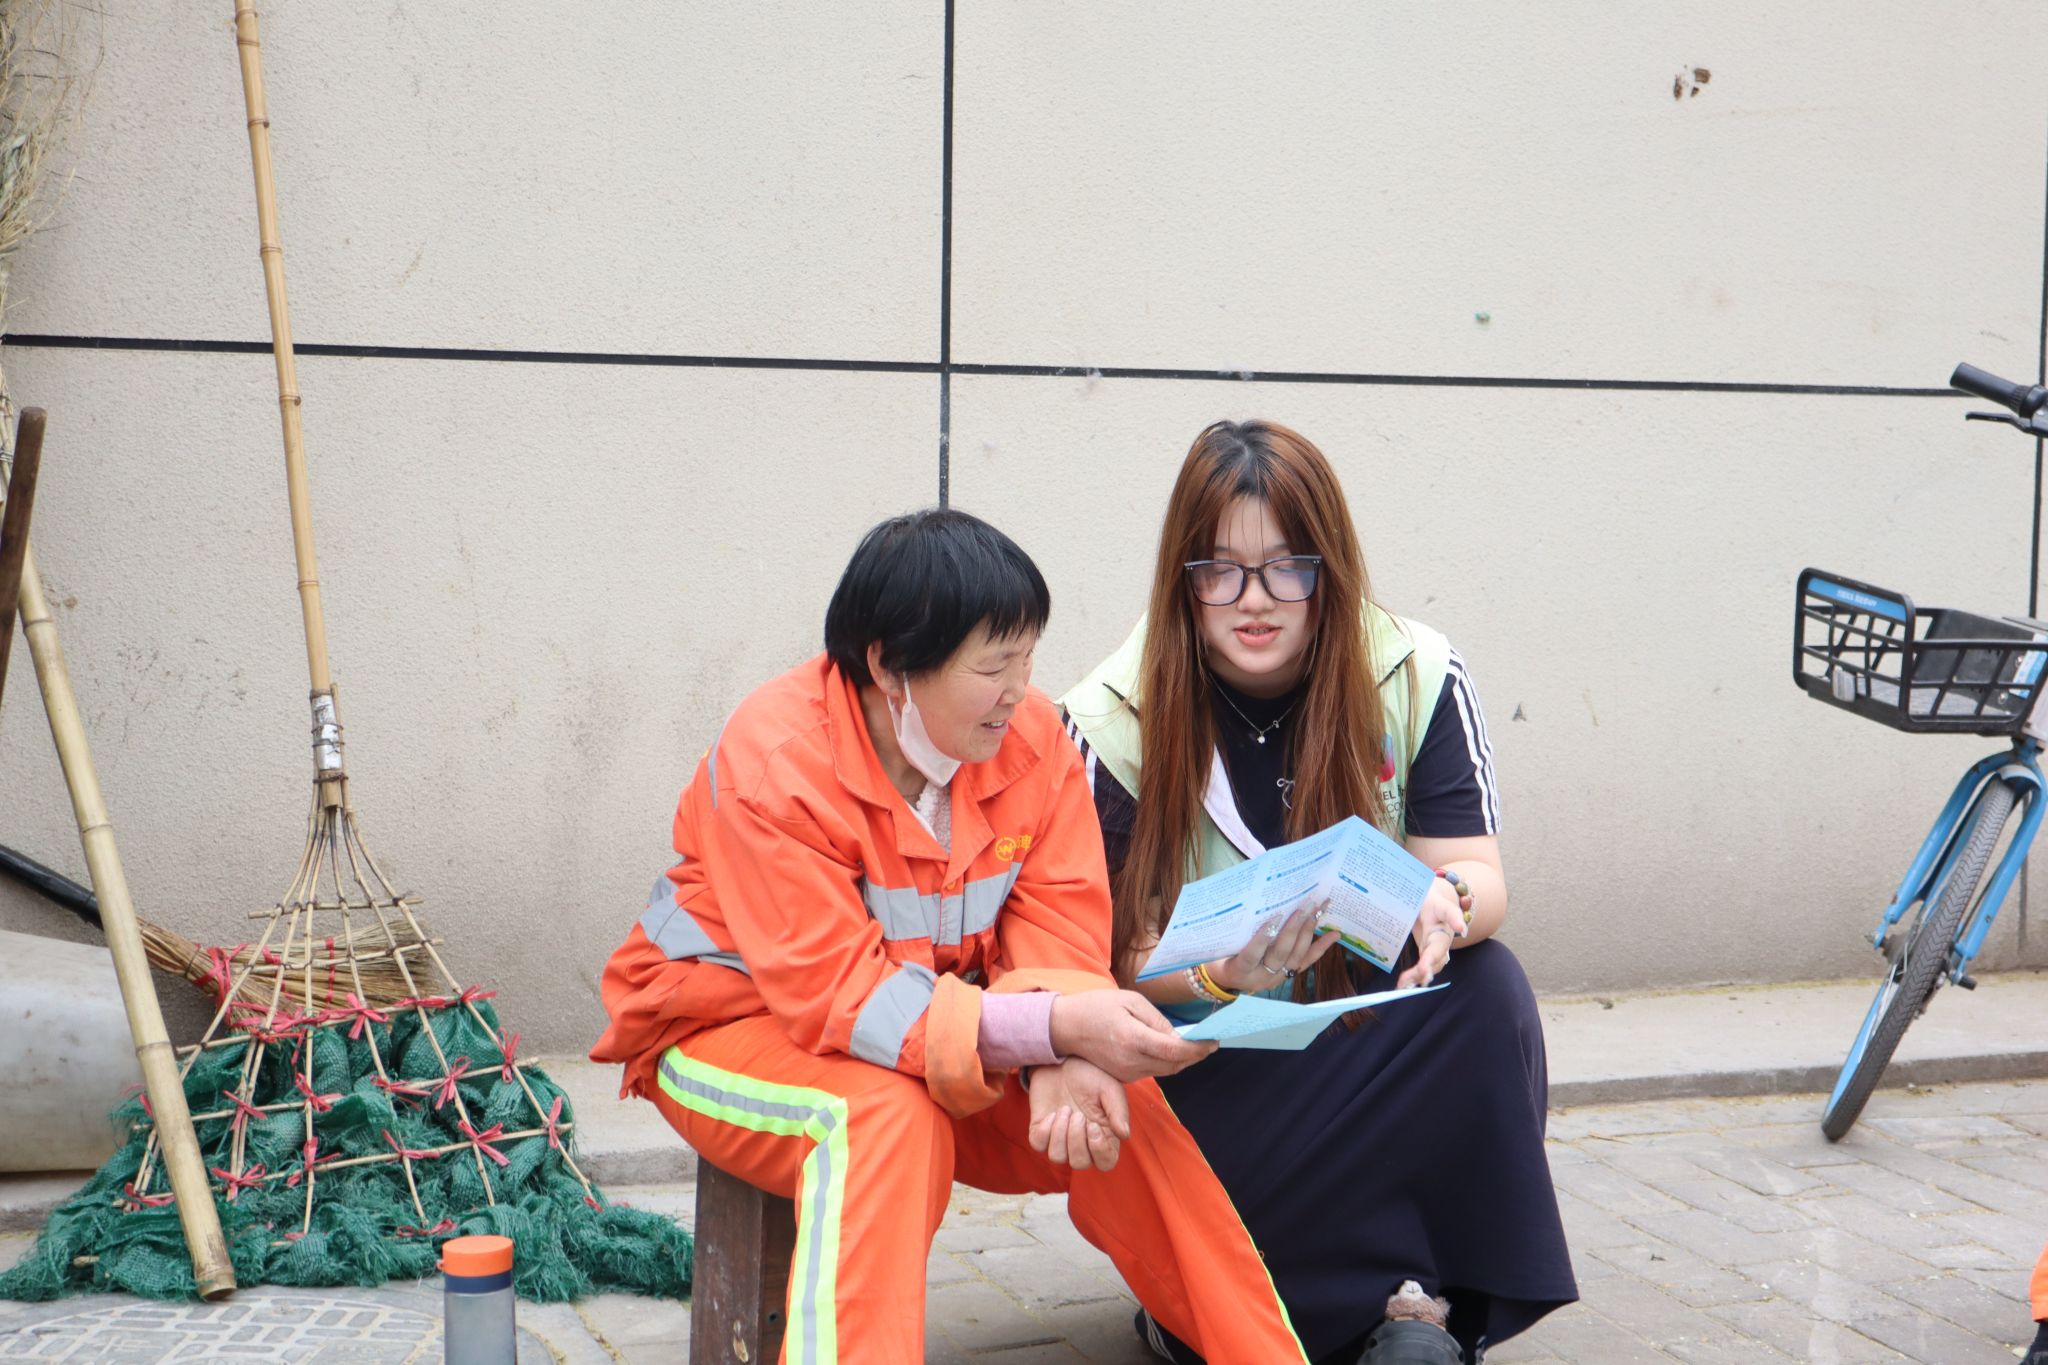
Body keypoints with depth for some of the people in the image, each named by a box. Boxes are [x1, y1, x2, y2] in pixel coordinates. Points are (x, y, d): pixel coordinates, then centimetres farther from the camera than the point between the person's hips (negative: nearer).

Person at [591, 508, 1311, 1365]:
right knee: (888, 1117, -36)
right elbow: (836, 993, -31)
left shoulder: (1029, 733, -9)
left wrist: (1063, 1060, -33)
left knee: (1111, 1101, -17)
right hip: (735, 1029, -5)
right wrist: (1053, 1030, -39)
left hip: (941, 1026, 5)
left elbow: (1059, 919, -10)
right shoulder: (772, 761, -26)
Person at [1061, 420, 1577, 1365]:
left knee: (1486, 989, -29)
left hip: (1375, 1048, 3)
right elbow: (1120, 956, -12)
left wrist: (1447, 906, -36)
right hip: (1202, 1067, -3)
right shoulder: (1115, 722, -11)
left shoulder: (1416, 677, -7)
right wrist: (1224, 972, -34)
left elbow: (1480, 877, -11)